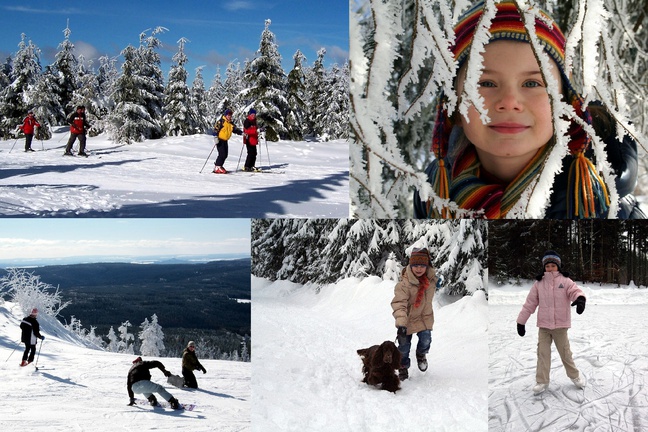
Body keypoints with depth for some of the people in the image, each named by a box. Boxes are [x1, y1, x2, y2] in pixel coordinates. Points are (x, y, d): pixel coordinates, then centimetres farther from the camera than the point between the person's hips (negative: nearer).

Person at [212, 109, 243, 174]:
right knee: (222, 154, -15)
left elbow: (235, 129, 14)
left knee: (225, 155, 6)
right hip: (220, 140, -8)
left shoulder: (230, 123, 14)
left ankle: (219, 166, 18)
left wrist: (241, 133, -2)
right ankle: (217, 168, -10)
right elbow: (216, 129, -17)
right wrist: (215, 137, -28)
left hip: (225, 141, 8)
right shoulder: (221, 121, -10)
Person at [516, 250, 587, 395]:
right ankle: (542, 381, 10)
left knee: (565, 352, 10)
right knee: (542, 353, 1)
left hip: (560, 325, -2)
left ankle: (574, 375, 31)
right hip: (543, 325, 2)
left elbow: (575, 290, -22)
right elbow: (530, 303, 4)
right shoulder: (539, 284, 1)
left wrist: (580, 299, -47)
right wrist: (521, 322, 4)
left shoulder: (565, 281, -5)